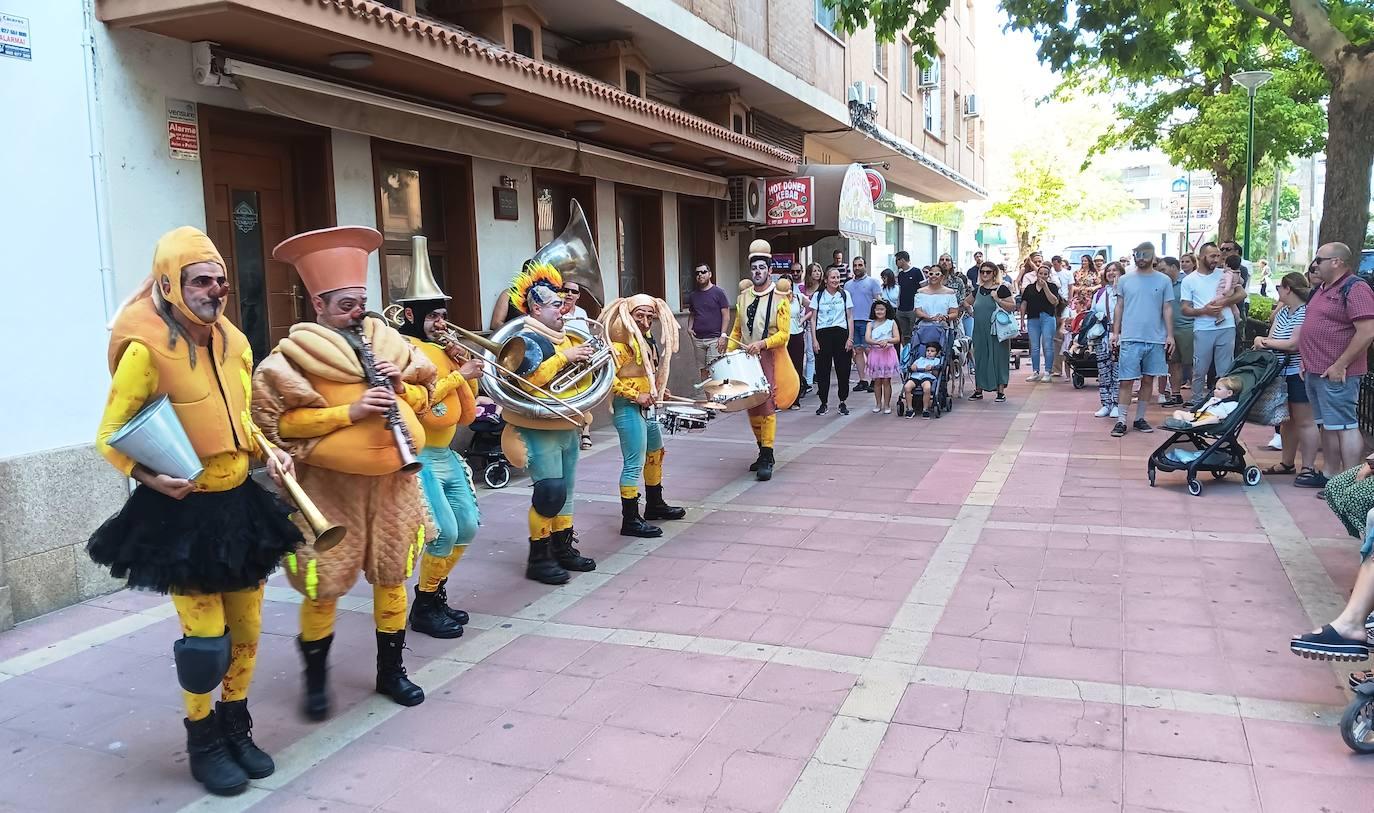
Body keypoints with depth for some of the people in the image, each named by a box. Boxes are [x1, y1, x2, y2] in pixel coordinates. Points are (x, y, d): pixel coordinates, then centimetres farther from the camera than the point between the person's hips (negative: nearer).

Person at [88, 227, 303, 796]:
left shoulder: (234, 342, 6)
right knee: (205, 635, -1)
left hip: (239, 503, 6)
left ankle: (237, 728, 32)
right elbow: (110, 437, -10)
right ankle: (203, 743, 21)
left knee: (245, 628, 13)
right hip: (182, 512, -6)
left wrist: (268, 453, 1)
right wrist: (148, 476, -27)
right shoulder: (145, 348, -14)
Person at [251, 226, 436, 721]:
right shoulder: (295, 355, -8)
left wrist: (400, 387, -7)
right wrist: (348, 411, -21)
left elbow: (424, 395, 15)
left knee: (392, 576, 12)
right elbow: (280, 420, -15)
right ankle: (316, 678, 26)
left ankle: (391, 669, 29)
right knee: (324, 586, 2)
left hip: (392, 479, 5)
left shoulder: (387, 341, 7)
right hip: (329, 485, -4)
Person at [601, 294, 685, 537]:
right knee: (634, 464, -8)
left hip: (647, 407, 10)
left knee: (655, 454, 23)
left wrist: (657, 390, 11)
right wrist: (636, 395, -24)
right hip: (629, 408, -10)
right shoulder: (621, 341, -18)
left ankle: (655, 505, 39)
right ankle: (630, 520, -2)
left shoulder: (647, 340, 12)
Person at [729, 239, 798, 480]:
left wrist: (762, 343, -24)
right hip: (746, 360, 5)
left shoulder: (780, 298, -6)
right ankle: (763, 451, 25)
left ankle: (766, 459, -8)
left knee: (767, 407, -10)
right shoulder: (743, 296, 10)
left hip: (770, 359, -5)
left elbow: (784, 334, -10)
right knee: (752, 408, 10)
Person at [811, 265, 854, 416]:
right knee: (822, 369, 1)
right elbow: (813, 319, 5)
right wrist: (814, 339, -4)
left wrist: (850, 338, -1)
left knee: (843, 369, 1)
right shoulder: (818, 296, 5)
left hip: (840, 333, 0)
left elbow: (850, 318, 7)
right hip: (823, 334, 0)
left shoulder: (844, 294, 7)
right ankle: (824, 403, 11)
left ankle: (842, 402, 12)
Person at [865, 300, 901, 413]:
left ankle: (887, 405, 8)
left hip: (888, 353, -1)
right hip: (875, 353, 1)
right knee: (877, 381, 6)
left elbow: (897, 339, -5)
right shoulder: (871, 324, 5)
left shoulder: (891, 323, 3)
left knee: (886, 380, 1)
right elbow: (867, 339, -8)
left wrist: (887, 341, -23)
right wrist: (878, 342, -25)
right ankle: (878, 404, 16)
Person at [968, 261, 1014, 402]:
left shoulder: (1001, 289, -5)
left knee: (998, 358, -1)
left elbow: (1012, 307, -10)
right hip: (980, 331, 5)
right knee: (980, 358, 9)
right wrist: (971, 311, 10)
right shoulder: (978, 290, 10)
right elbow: (966, 302, 27)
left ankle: (1001, 391, 6)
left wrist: (997, 299, -19)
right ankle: (978, 390, 18)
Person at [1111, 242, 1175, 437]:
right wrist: (1115, 332, 4)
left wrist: (1170, 335, 0)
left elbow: (1167, 309, 5)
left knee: (1148, 379, 9)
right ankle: (1122, 420, 1)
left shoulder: (1164, 281, 5)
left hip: (1156, 340, 1)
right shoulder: (1124, 280, 6)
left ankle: (1140, 418, 19)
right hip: (1130, 339, -1)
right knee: (1126, 381, -3)